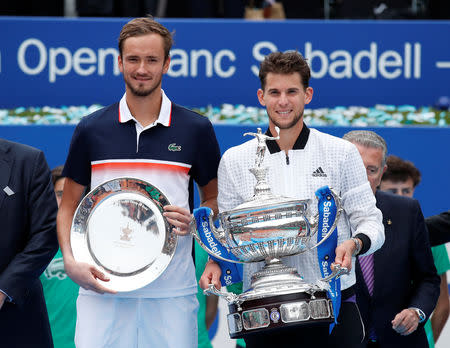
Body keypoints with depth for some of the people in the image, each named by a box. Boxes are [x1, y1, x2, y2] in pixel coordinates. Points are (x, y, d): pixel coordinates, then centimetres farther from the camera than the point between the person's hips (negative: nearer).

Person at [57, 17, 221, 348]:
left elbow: (215, 199, 14)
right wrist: (71, 261, -6)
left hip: (171, 292, 0)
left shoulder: (196, 129, 5)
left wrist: (194, 221, -8)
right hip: (102, 291, 0)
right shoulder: (91, 130, 6)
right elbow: (69, 206, 10)